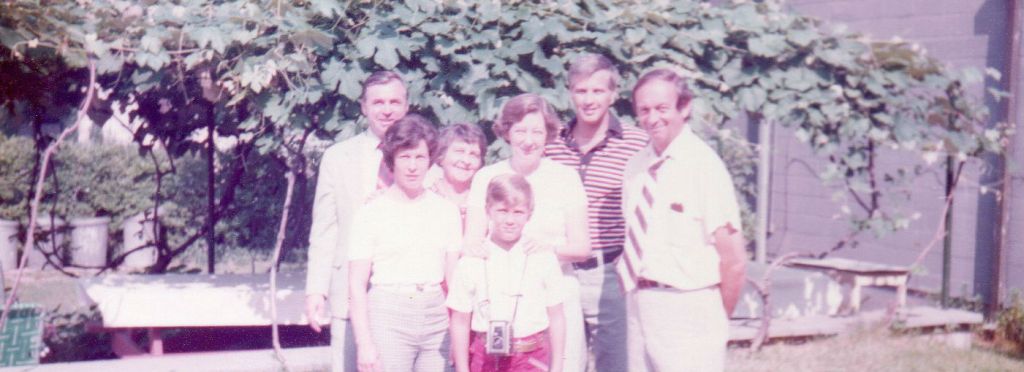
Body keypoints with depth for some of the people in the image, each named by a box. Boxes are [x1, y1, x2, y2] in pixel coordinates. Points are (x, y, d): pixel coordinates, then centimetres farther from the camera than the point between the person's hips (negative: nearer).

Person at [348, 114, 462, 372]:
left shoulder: (446, 211, 10)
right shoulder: (372, 214, -1)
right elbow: (356, 285, -3)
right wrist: (364, 344, -10)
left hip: (436, 316, 4)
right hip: (388, 318, -3)